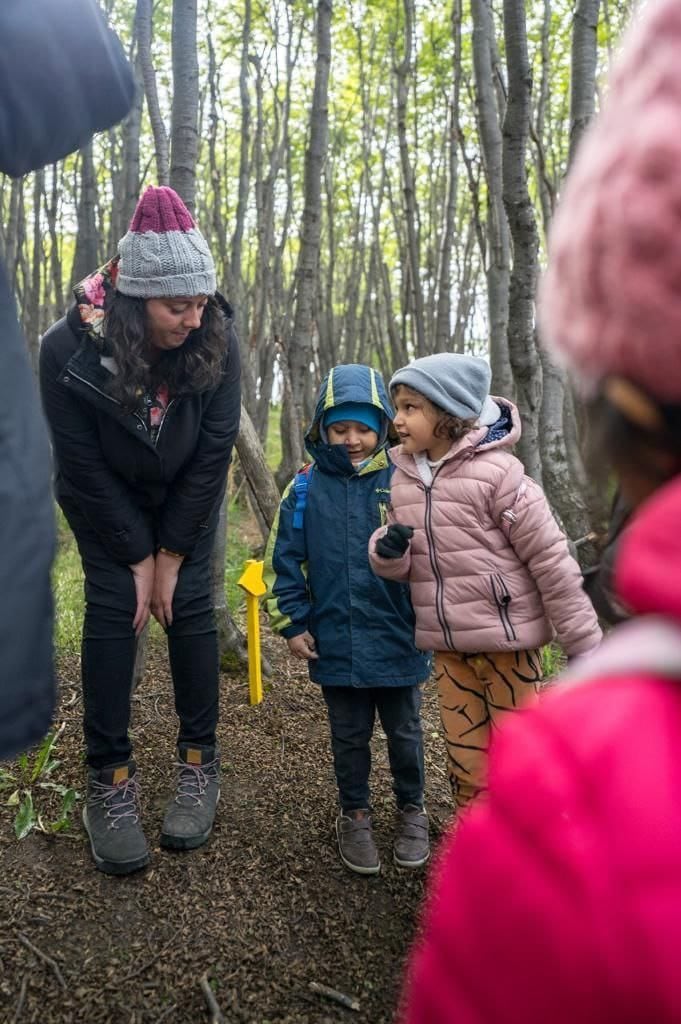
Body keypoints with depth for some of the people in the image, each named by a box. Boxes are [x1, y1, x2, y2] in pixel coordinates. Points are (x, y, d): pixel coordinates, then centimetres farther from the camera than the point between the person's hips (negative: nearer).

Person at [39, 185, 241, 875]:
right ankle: (110, 782, 0)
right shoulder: (68, 349, -27)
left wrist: (171, 555, -15)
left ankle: (200, 764, 8)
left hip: (187, 496, 1)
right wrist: (138, 557, -16)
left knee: (189, 604, -5)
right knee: (113, 608, -10)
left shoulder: (217, 340, -24)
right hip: (105, 501, -1)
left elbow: (213, 452, -18)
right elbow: (84, 468, -20)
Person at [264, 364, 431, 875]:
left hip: (399, 642, 0)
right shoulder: (306, 487, -4)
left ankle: (412, 809, 41)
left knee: (405, 732, 18)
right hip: (335, 644, 1)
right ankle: (355, 814, 39)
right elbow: (284, 560, 0)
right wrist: (293, 624, -2)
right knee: (350, 738, 18)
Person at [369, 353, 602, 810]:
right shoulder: (404, 477, 2)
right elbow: (405, 564, 11)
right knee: (465, 764, 17)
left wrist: (585, 643, -10)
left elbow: (551, 560, -14)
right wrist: (388, 550, -13)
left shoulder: (496, 472, -17)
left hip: (506, 638, -6)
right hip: (448, 646, 6)